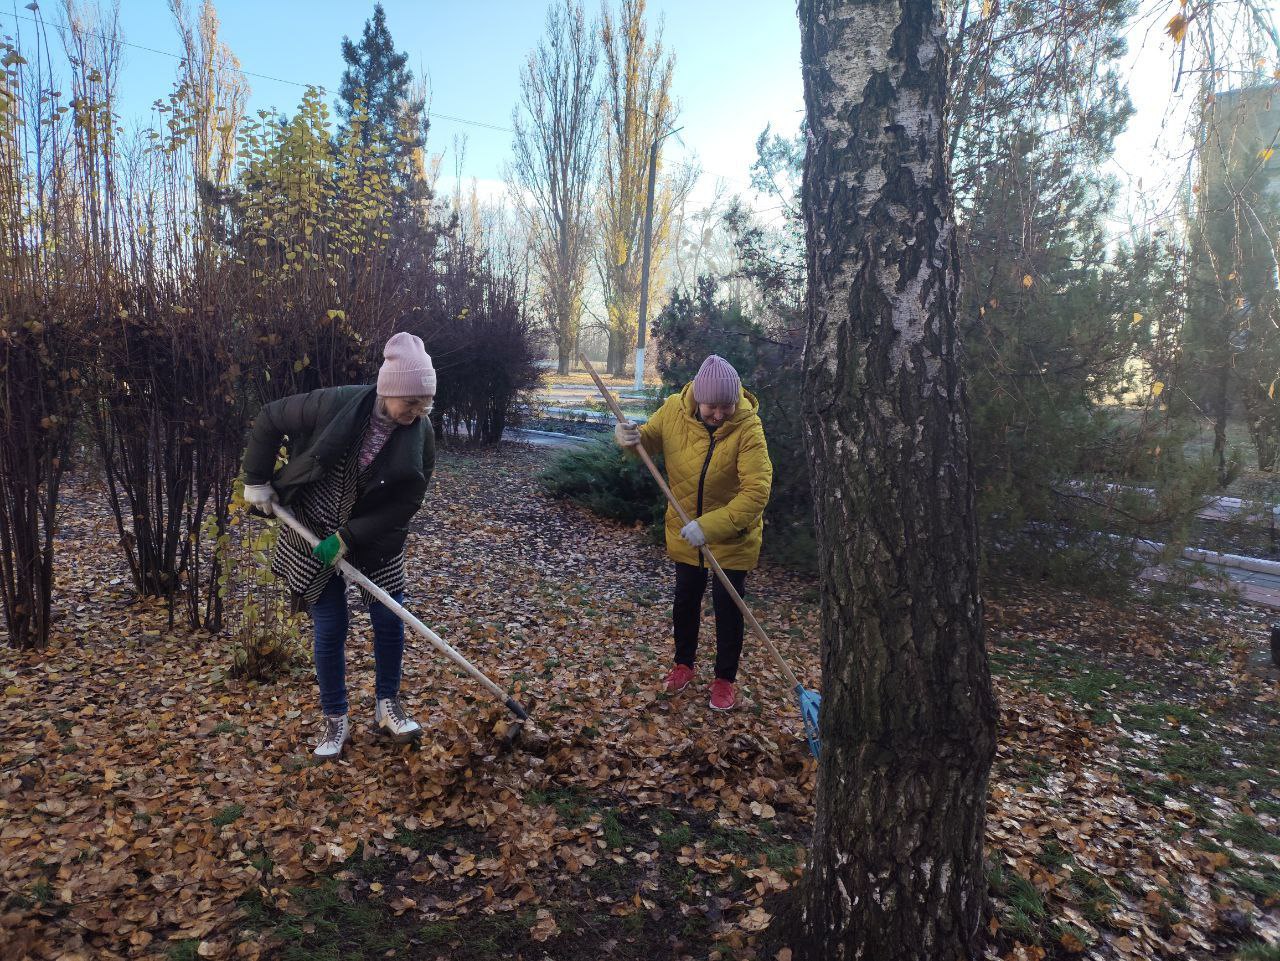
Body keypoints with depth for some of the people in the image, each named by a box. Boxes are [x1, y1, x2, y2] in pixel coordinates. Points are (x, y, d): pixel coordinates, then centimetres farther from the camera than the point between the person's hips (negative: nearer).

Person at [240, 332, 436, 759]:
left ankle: (387, 706, 27)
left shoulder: (421, 436, -17)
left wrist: (349, 539, -20)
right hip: (314, 534, -1)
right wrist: (257, 480, -5)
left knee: (389, 621, 5)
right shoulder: (336, 404, -22)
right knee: (330, 630, 3)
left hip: (375, 540, 2)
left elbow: (404, 505, -15)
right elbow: (269, 420, -7)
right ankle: (335, 721, 21)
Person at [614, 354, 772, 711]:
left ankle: (725, 679, 27)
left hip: (733, 536, -3)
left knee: (727, 606, 7)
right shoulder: (673, 410, -16)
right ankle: (683, 664, 40)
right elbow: (649, 441, 3)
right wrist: (629, 439, -22)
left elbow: (756, 490, -32)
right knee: (685, 599, 18)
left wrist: (710, 526, -39)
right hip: (685, 531, 4)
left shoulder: (747, 426, -27)